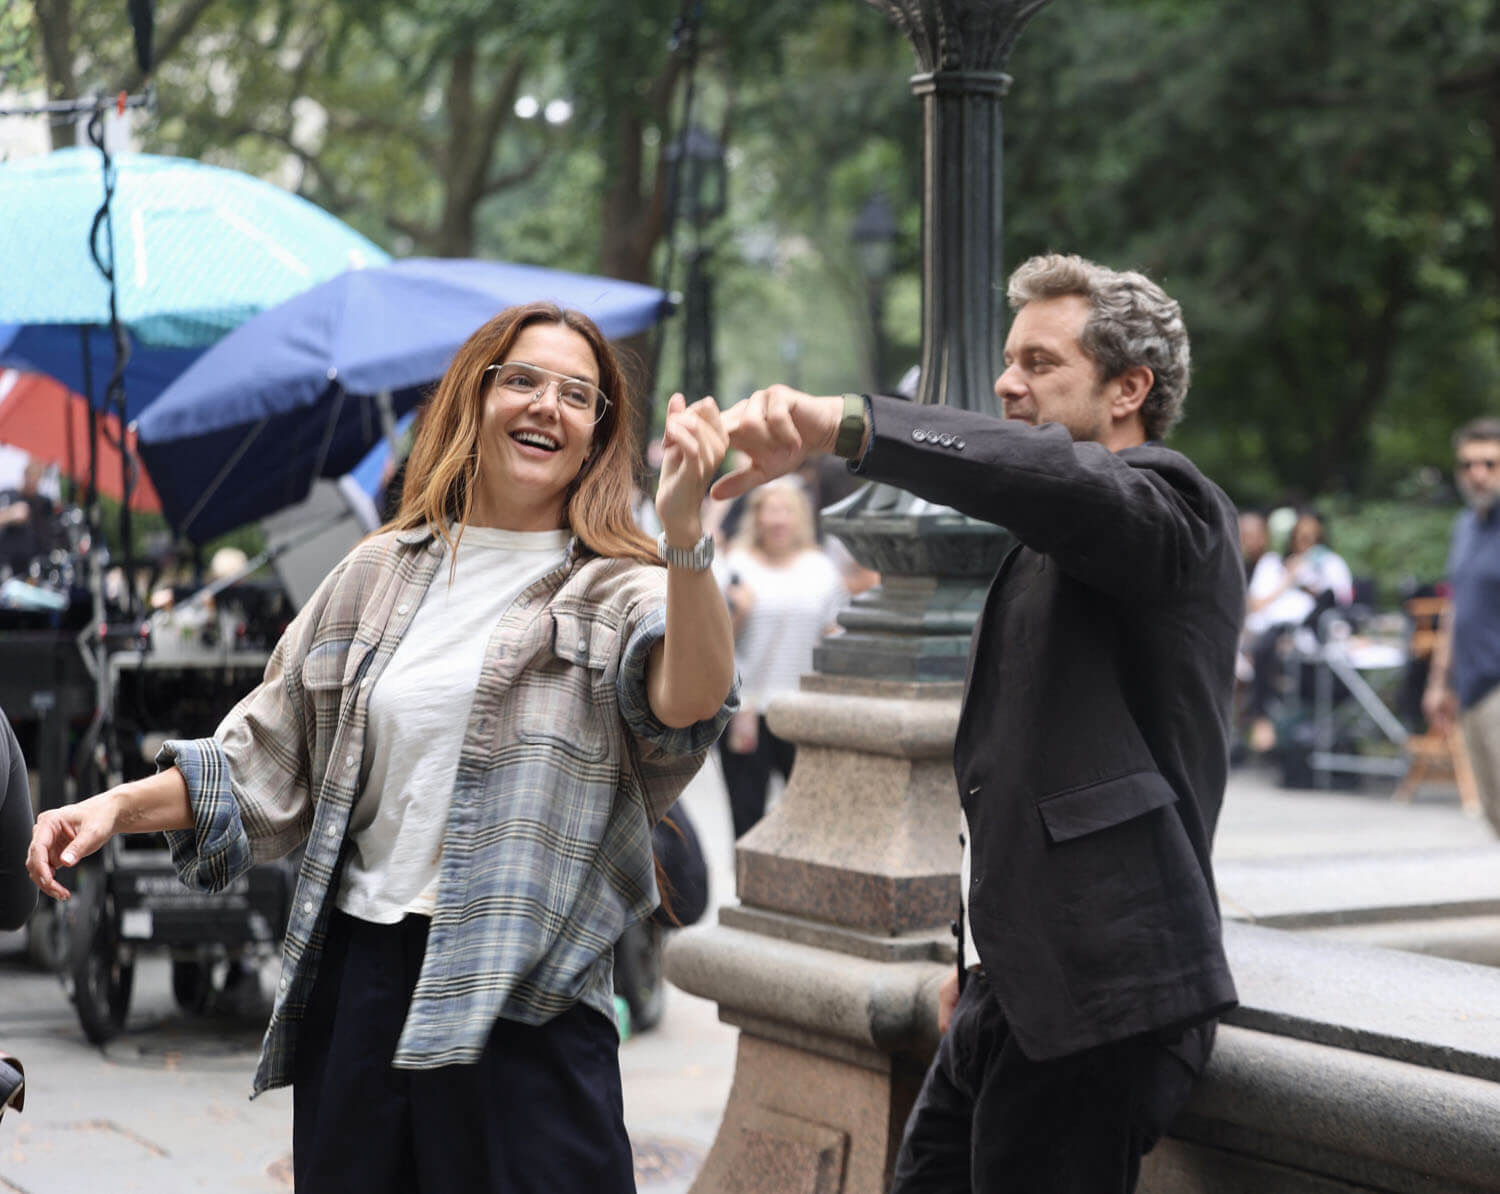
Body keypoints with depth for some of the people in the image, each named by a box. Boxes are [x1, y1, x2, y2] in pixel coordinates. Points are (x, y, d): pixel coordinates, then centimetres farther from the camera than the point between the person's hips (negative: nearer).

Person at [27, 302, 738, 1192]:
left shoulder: (617, 592, -2)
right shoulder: (380, 576, 11)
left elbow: (689, 699, -25)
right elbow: (272, 759, 16)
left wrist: (684, 532, -40)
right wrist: (118, 806, 4)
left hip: (521, 1001, -4)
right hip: (358, 980, 4)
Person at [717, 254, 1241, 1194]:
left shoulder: (1169, 508, -8)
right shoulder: (1057, 549, 23)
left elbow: (1055, 475, -33)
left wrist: (842, 424, -44)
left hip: (1101, 999, -10)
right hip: (1023, 989, 10)